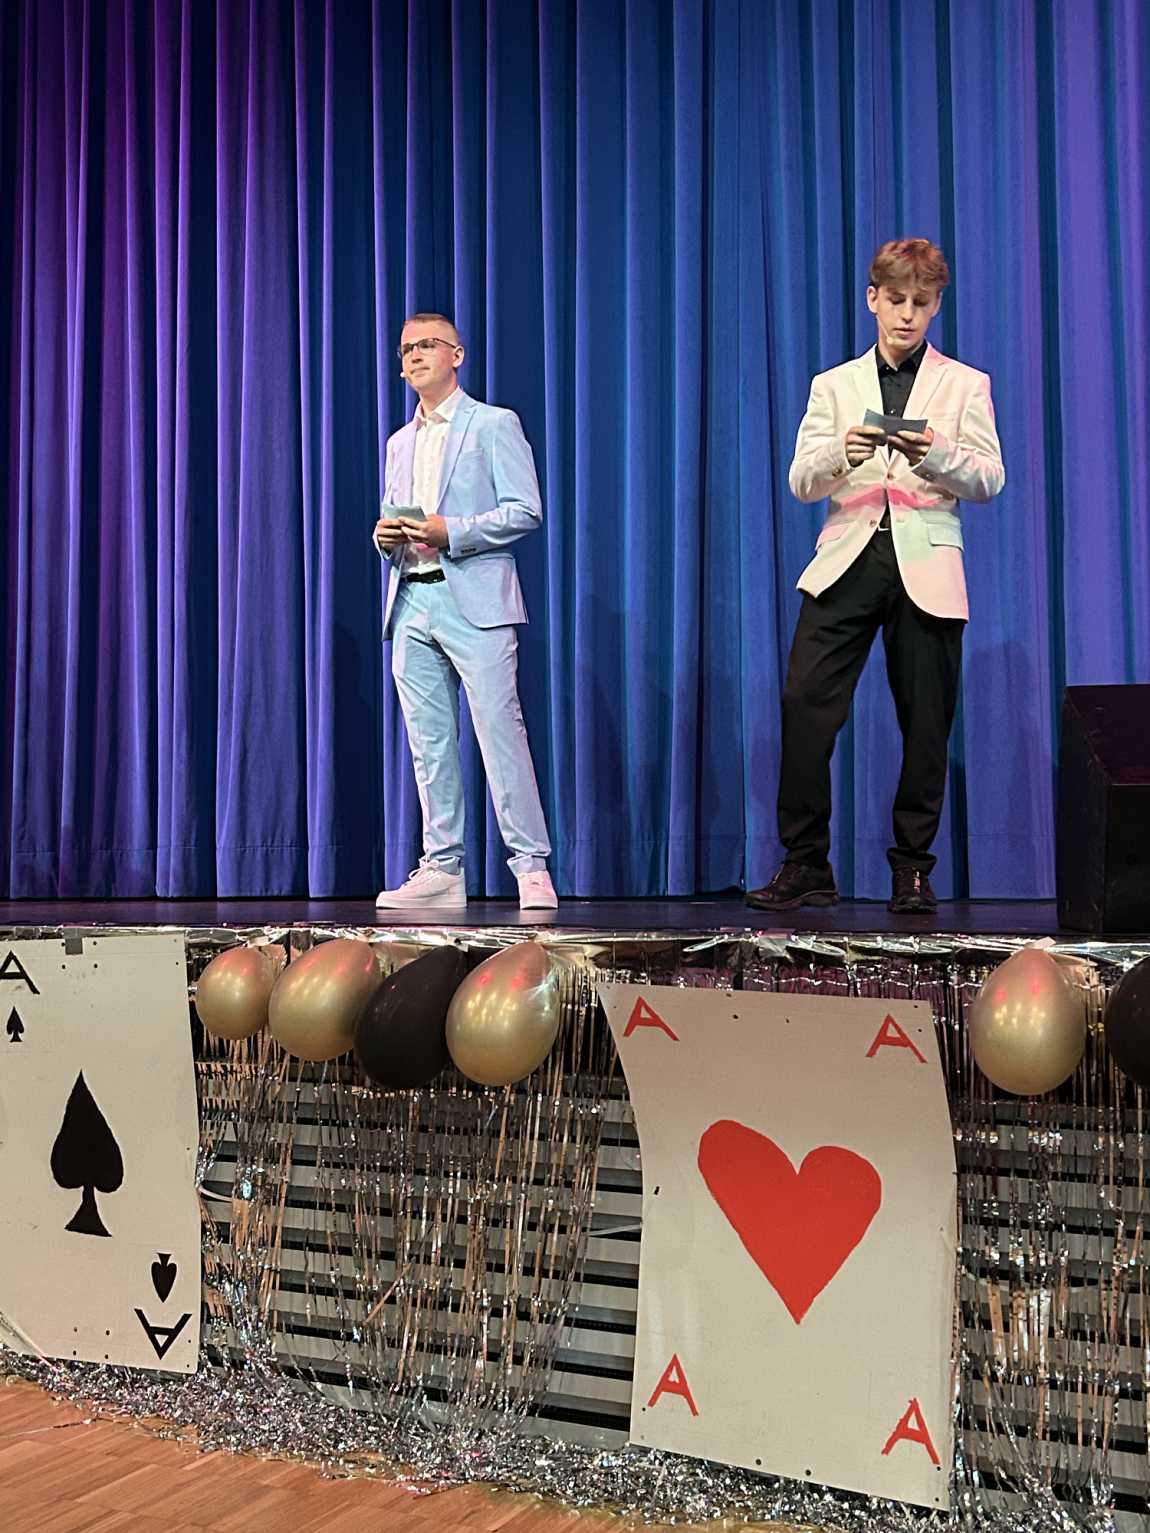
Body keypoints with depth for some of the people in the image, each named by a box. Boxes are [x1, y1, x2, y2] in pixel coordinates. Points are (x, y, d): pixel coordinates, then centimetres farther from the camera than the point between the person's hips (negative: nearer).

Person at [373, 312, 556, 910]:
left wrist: (450, 532, -15)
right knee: (429, 745, 4)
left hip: (474, 599, -6)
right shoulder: (400, 442, 24)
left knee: (500, 734, -10)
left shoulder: (495, 425, 4)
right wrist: (386, 538, 4)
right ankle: (442, 870, 9)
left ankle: (532, 868, -7)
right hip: (411, 603, 6)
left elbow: (525, 510, -5)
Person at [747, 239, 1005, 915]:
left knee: (926, 722, -1)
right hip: (847, 561, 1)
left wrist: (935, 454, -18)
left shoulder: (966, 384, 13)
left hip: (927, 571, -1)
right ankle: (806, 865, -4)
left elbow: (989, 479, 2)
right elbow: (801, 482, 6)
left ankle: (913, 868, 11)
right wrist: (842, 453, -16)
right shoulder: (834, 385, 16)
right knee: (805, 703, -12)